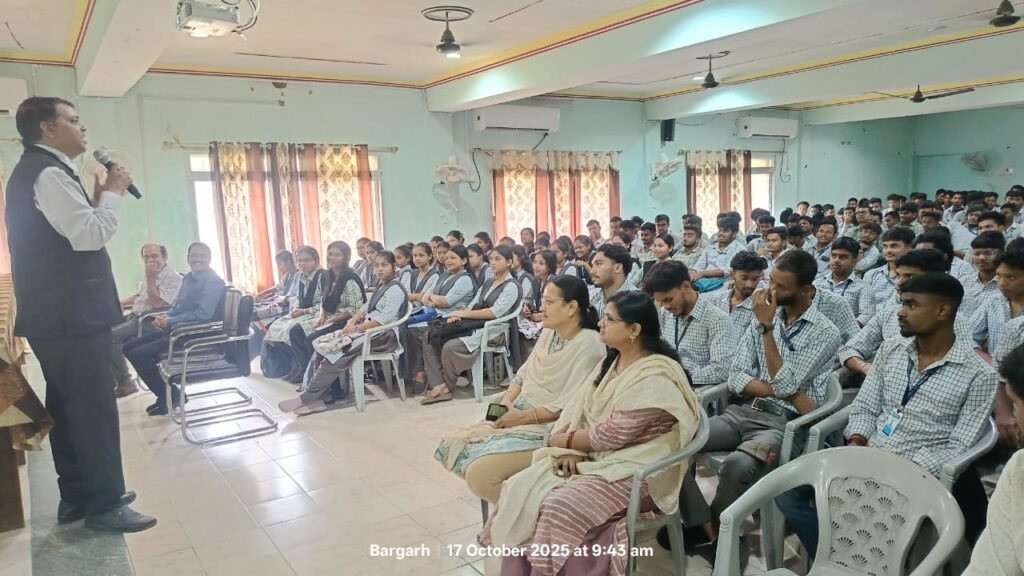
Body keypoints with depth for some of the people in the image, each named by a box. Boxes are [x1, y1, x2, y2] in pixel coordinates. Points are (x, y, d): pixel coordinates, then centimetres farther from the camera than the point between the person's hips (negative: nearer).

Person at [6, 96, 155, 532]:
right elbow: (90, 235, -23)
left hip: (57, 312, 11)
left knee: (68, 406, 15)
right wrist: (112, 193, -9)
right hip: (72, 314, -11)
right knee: (94, 408, -5)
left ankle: (77, 496, 24)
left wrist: (99, 199, 10)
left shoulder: (34, 171, 19)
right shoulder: (49, 172, -14)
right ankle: (104, 504, 3)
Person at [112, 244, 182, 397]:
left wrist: (150, 277, -21)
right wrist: (121, 303, 15)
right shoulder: (153, 274, 15)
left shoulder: (172, 277, -14)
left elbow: (156, 303, -23)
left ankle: (125, 382, -12)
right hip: (135, 316, 10)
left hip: (150, 320, -10)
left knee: (110, 336, -24)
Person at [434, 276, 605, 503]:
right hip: (519, 416, 9)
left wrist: (524, 416, -19)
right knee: (452, 445, 0)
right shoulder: (549, 333, 11)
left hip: (548, 429, -9)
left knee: (479, 472, -25)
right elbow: (524, 374, 15)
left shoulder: (589, 344, -16)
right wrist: (508, 400, -5)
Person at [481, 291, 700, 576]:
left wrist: (564, 441, -8)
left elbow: (611, 435, -21)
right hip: (594, 457, 8)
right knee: (519, 488, -11)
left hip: (635, 471, -8)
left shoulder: (655, 378, -20)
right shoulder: (612, 361, 8)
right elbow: (577, 408, 5)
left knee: (558, 508, -28)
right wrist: (571, 449, -13)